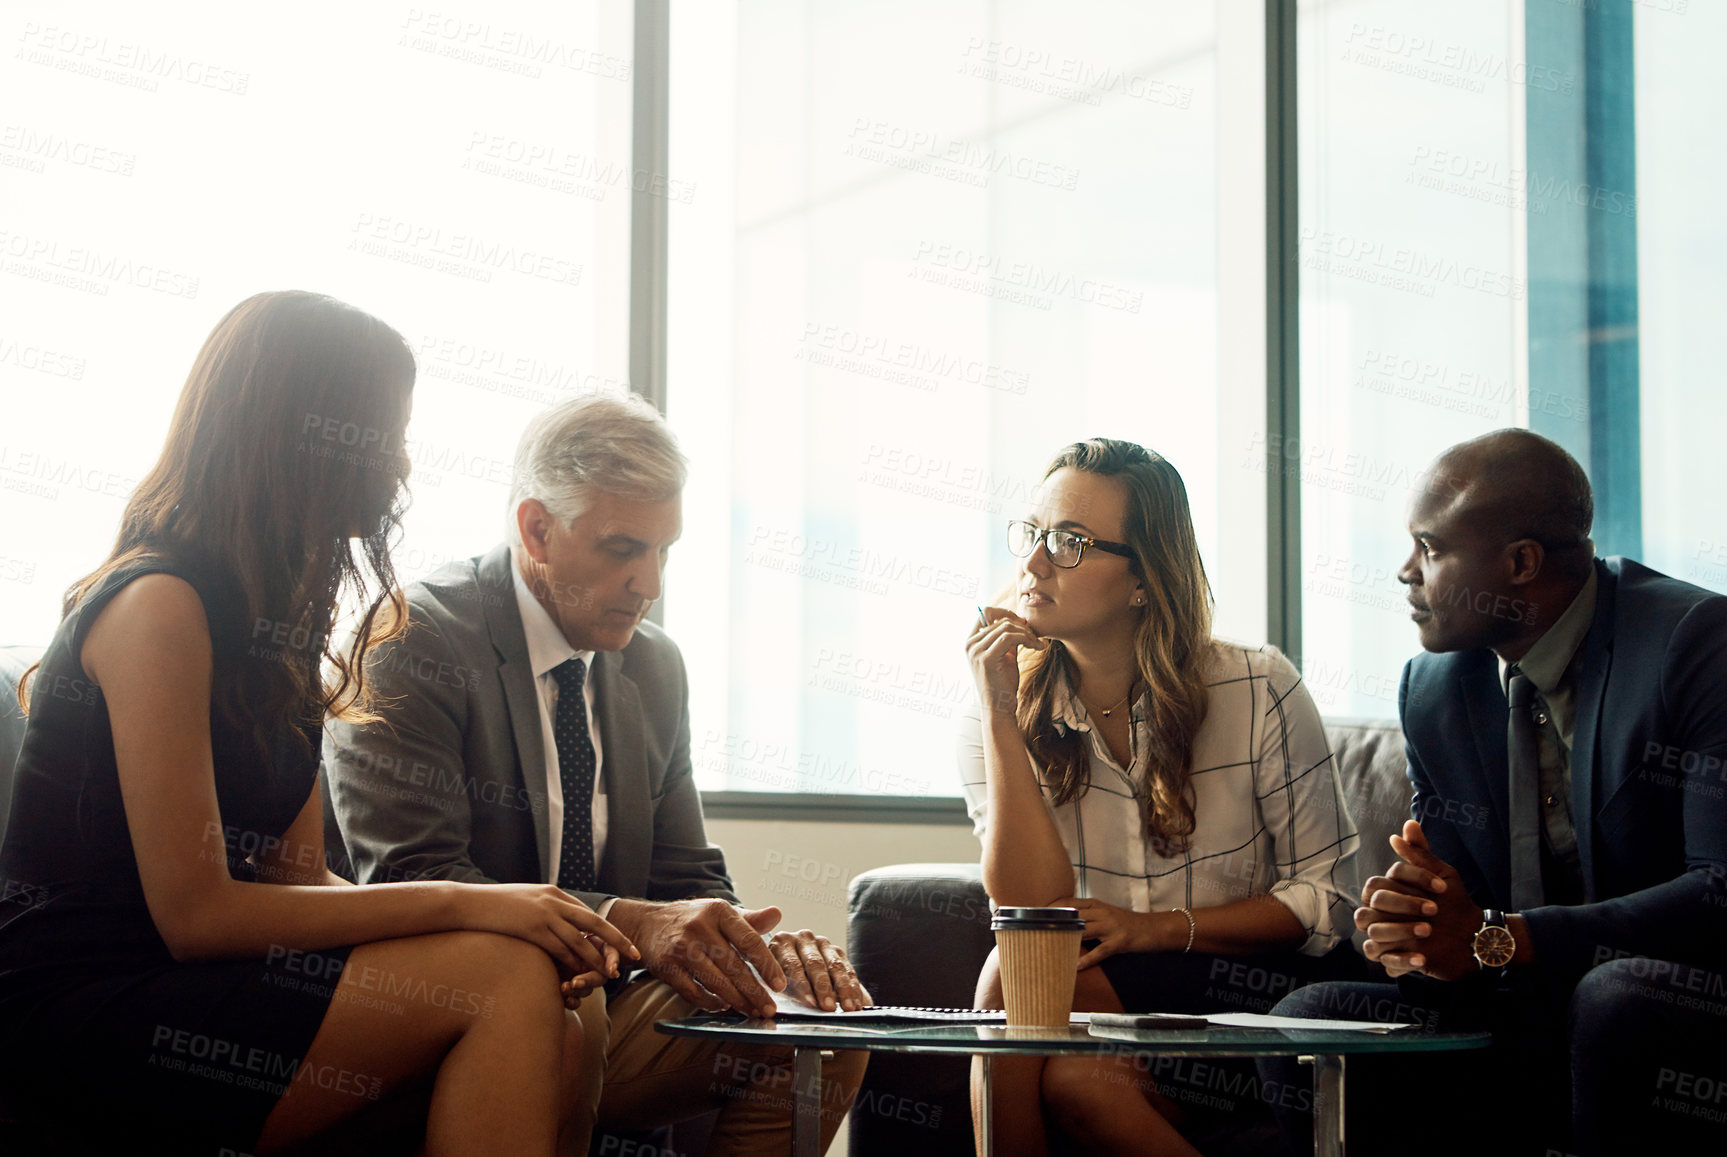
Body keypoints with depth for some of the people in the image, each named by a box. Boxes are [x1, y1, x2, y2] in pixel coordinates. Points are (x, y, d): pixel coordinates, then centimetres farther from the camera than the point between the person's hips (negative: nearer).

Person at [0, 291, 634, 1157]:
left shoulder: (271, 610, 16)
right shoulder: (159, 605, -13)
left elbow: (296, 877, 10)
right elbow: (194, 914, -17)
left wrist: (519, 917, -5)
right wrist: (461, 905, -15)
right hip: (84, 1012, -8)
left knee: (555, 1040, -13)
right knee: (507, 981, -21)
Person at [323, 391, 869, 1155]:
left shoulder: (656, 668, 13)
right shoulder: (414, 644, -10)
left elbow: (684, 883, 14)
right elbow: (408, 882, -21)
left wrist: (755, 942, -12)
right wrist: (628, 922, -34)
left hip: (602, 1013, 7)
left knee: (825, 1021, -13)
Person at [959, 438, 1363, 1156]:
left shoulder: (1258, 692, -8)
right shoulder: (1002, 722, -1)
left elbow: (1322, 901, -4)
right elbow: (1032, 909, -14)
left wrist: (1158, 928, -17)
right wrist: (1000, 719, -19)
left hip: (1263, 986, -2)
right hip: (1115, 1004, 3)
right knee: (1066, 1075, -33)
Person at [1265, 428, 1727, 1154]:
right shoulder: (1433, 689, 7)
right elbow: (1446, 897, 11)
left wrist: (1498, 939, -24)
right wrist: (1404, 926, -16)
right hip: (1525, 1022, 5)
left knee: (1616, 997, -37)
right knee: (1306, 1020, -14)